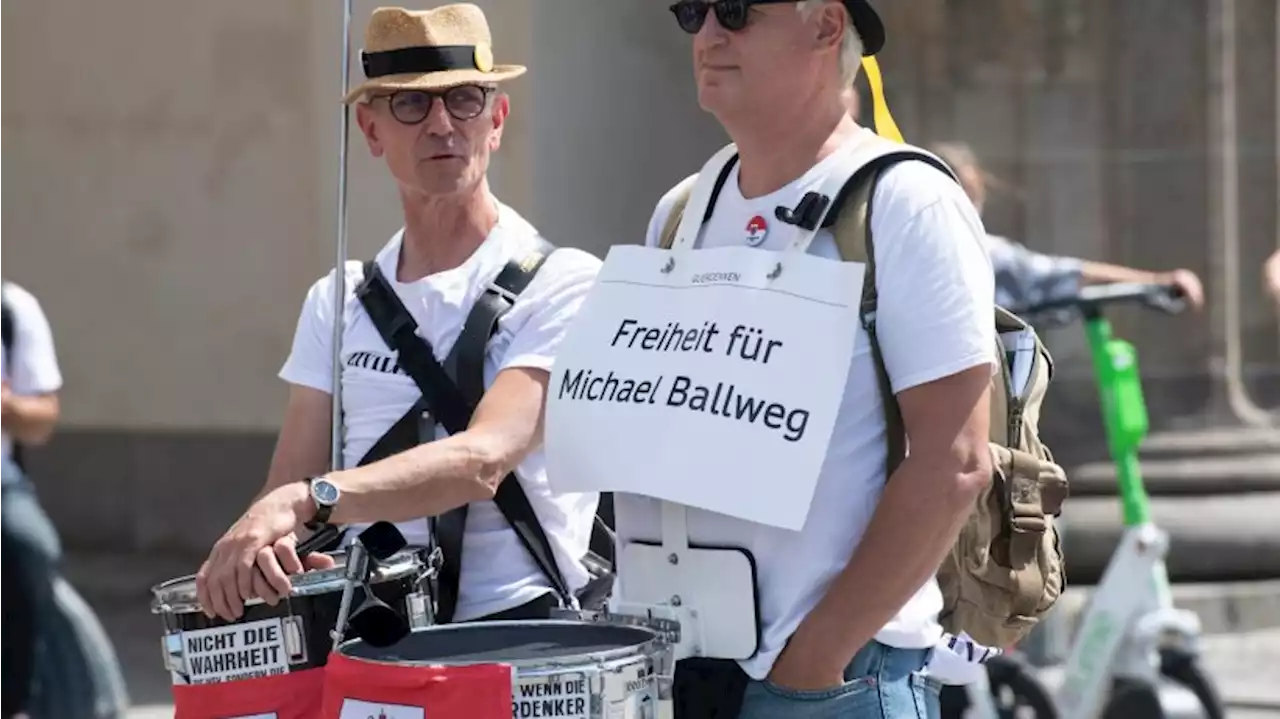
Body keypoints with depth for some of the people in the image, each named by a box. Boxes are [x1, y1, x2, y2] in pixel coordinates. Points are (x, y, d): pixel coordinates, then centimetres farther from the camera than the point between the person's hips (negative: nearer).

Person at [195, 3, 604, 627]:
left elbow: (483, 460, -18)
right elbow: (290, 484, 10)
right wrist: (268, 537, -15)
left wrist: (306, 500, -31)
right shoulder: (337, 303, 14)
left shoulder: (563, 284, -3)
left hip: (517, 624, -5)